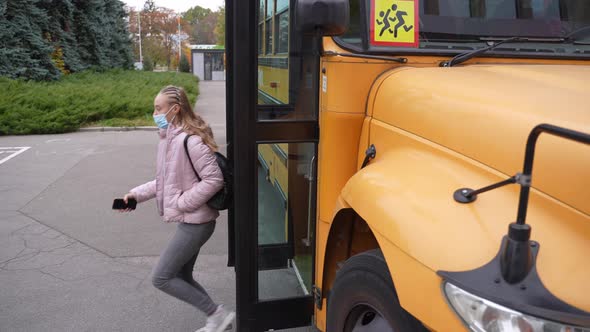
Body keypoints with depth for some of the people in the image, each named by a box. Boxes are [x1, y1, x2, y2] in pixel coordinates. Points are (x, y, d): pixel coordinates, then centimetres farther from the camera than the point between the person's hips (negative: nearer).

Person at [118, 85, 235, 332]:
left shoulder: (190, 141, -21)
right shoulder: (168, 138, 8)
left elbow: (214, 180, -23)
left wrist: (183, 203, -18)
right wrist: (137, 194, 9)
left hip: (195, 222, -9)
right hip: (188, 221, 9)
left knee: (161, 278, -2)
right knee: (181, 278, 16)